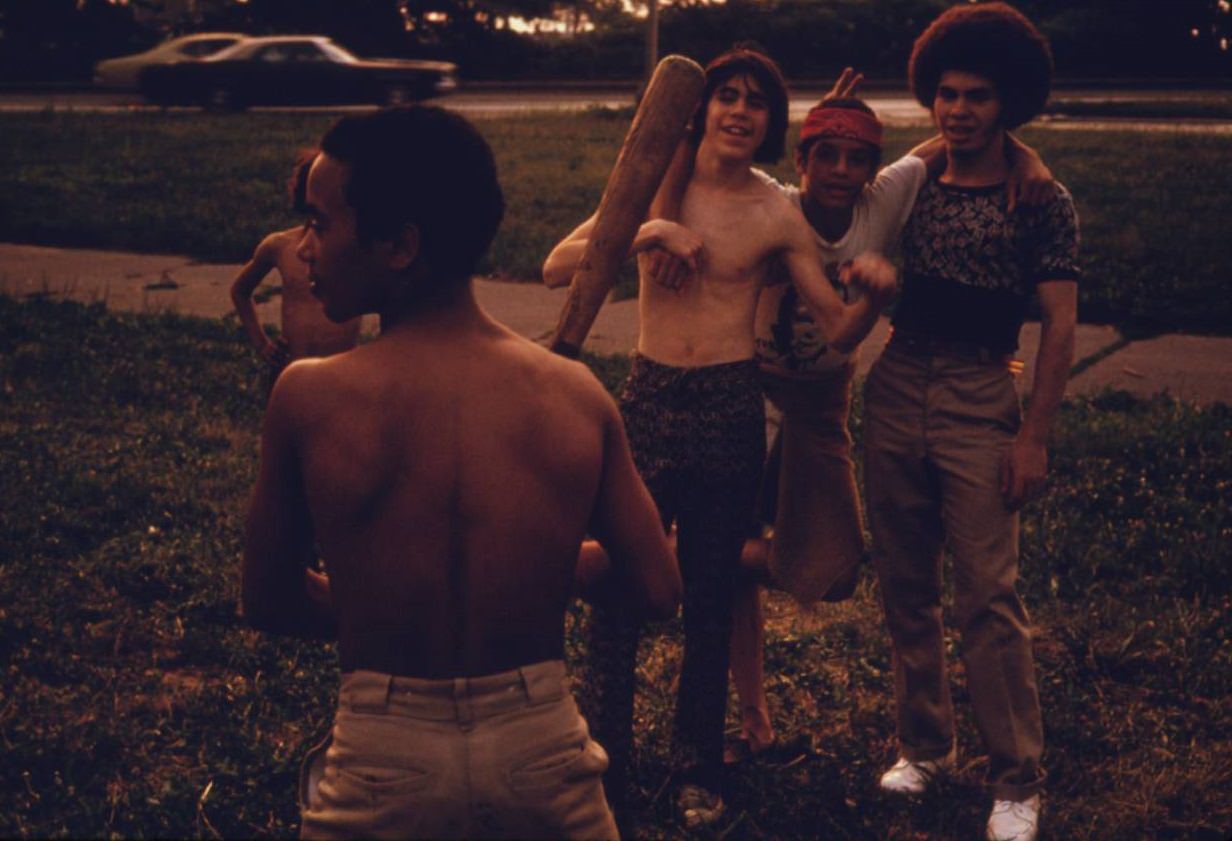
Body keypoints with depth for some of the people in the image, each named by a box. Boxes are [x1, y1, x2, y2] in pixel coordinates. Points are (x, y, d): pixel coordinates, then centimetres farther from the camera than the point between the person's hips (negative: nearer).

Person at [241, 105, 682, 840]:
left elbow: (269, 600, -1)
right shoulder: (579, 393, -8)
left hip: (388, 755, -2)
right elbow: (657, 592, -1)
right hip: (540, 746, 2)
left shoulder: (309, 398, -12)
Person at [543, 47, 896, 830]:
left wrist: (877, 295, -21)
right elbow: (557, 268, -5)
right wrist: (645, 235, -18)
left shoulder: (778, 216, 0)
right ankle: (605, 766, 19)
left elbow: (839, 329, 0)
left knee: (712, 597, 10)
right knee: (617, 585, 2)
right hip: (649, 398, 1)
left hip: (730, 410, 0)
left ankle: (700, 772, 27)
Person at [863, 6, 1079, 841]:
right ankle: (925, 745, 25)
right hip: (895, 389, 4)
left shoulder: (1042, 202, -2)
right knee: (906, 587, 10)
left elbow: (1060, 326, -4)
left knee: (989, 595, -7)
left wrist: (1034, 435, -11)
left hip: (979, 400, -4)